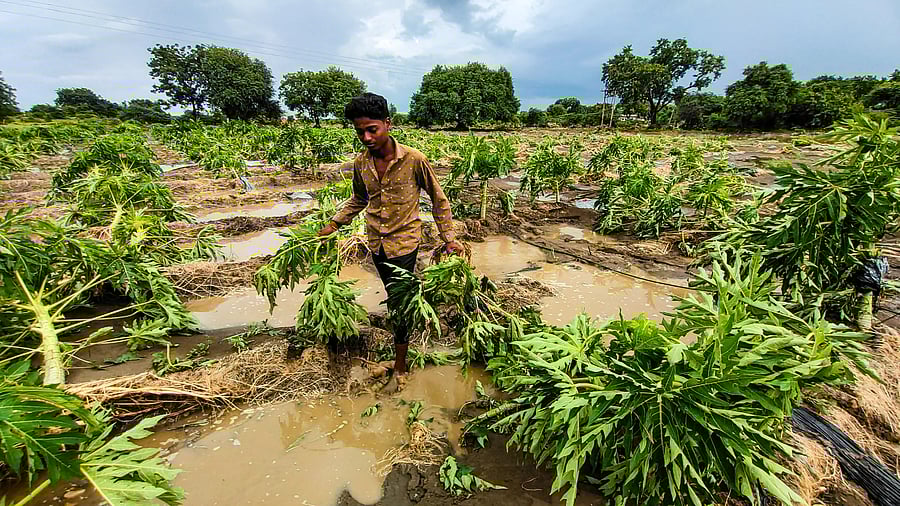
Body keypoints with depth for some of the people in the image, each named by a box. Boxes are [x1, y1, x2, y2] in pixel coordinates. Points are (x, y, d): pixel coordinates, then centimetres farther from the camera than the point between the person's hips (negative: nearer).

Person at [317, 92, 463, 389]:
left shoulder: (414, 159, -16)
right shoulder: (360, 164, -3)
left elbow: (438, 199, -5)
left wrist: (449, 238, -6)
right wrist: (333, 225, 9)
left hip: (403, 241, -5)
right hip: (375, 242, 5)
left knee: (400, 302, -1)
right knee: (393, 295, 21)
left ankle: (400, 366, 17)